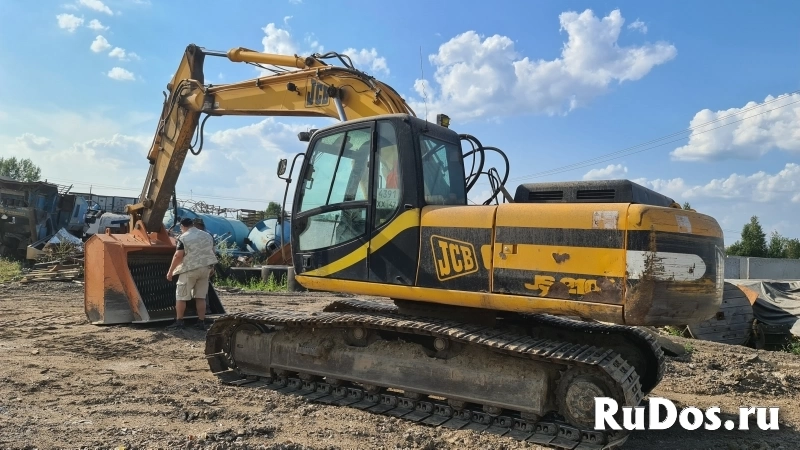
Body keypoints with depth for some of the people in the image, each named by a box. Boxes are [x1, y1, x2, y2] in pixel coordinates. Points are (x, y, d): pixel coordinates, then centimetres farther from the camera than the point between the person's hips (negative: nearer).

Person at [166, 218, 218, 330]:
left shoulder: (183, 238, -8)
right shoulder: (207, 236, 11)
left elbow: (178, 256, -14)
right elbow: (212, 253, 16)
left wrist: (170, 271, -7)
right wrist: (210, 267, 26)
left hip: (190, 269, -5)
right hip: (205, 269, 6)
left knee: (181, 296, 6)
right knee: (201, 296, 10)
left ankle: (179, 321, 8)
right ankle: (201, 322, 9)